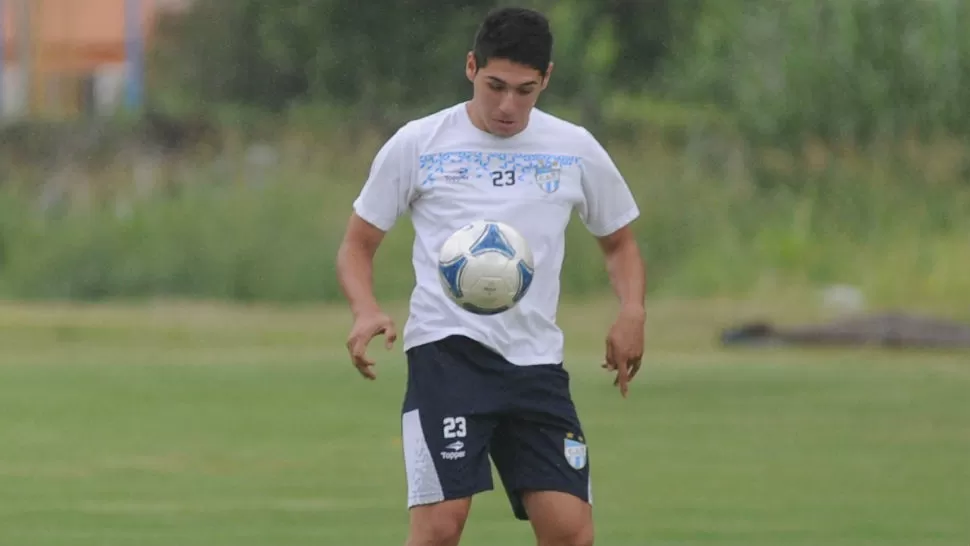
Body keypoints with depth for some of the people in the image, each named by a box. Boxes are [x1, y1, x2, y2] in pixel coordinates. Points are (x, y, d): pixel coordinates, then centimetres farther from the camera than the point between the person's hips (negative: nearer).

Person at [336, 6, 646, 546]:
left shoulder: (575, 151, 10)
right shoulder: (417, 145, 3)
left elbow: (619, 241, 23)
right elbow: (359, 244, 10)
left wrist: (632, 313, 2)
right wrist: (367, 311, -12)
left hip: (538, 362, 3)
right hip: (447, 353, -3)